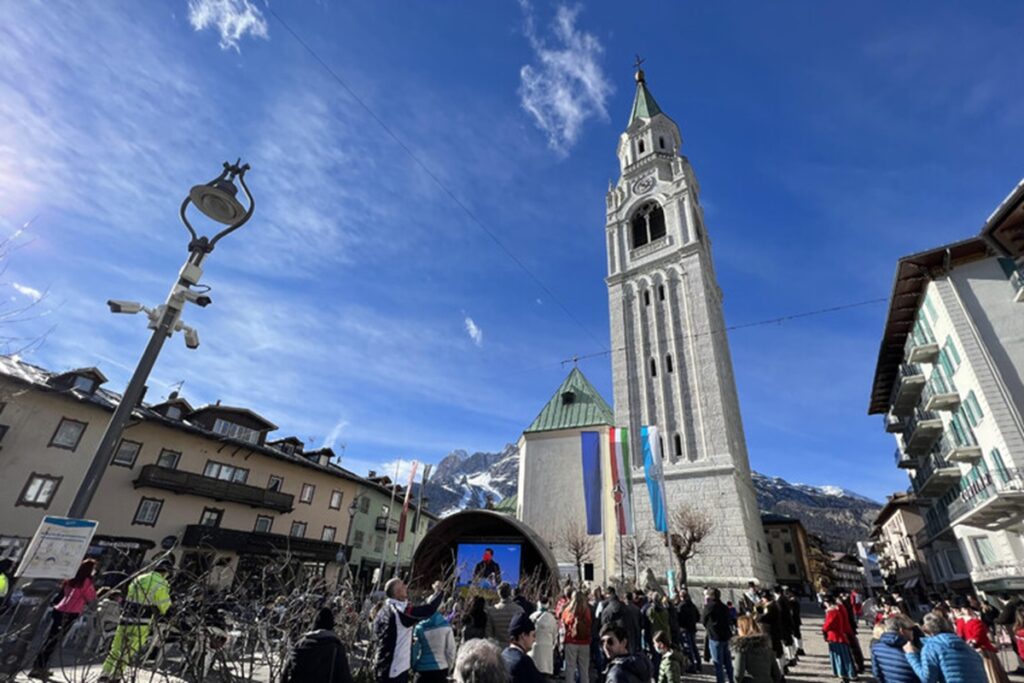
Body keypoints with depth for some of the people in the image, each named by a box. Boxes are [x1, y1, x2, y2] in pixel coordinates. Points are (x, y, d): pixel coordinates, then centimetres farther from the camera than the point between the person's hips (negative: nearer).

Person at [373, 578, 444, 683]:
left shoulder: (384, 611, 7)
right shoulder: (401, 610, -22)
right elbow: (428, 610, -24)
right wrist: (438, 591, -9)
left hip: (384, 666, 10)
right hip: (394, 668, -10)